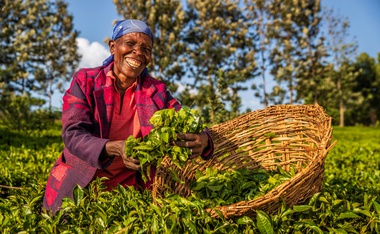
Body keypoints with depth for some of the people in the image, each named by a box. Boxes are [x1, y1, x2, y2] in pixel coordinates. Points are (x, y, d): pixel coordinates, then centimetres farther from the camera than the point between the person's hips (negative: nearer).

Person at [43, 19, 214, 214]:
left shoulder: (156, 91, -2)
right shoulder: (85, 80, -8)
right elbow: (73, 135, -18)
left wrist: (203, 139, -36)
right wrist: (115, 148, -38)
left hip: (130, 186, 1)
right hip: (78, 184, -1)